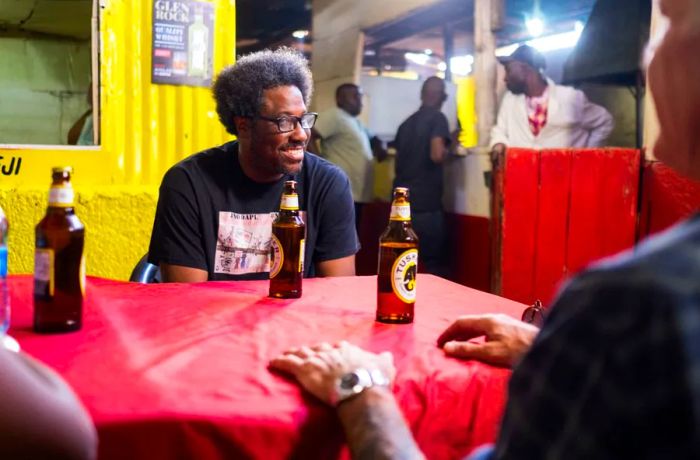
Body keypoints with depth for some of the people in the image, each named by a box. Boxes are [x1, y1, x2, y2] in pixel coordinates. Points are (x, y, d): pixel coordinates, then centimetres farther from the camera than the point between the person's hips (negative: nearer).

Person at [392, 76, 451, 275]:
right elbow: (437, 155, -19)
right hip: (425, 203, -6)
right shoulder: (438, 118, -5)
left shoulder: (407, 122, 15)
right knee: (433, 263, 1)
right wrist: (448, 150, 0)